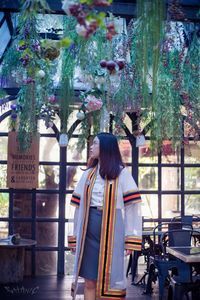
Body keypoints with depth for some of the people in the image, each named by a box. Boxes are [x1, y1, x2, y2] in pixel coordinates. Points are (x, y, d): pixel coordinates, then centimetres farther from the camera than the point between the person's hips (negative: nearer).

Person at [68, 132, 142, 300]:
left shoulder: (122, 173, 0)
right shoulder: (88, 174, 14)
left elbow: (132, 206, -7)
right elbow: (79, 206, 13)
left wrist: (130, 240, -13)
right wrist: (75, 237, 9)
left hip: (111, 230, -4)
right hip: (89, 230, 4)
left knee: (109, 280, 1)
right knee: (90, 281, 5)